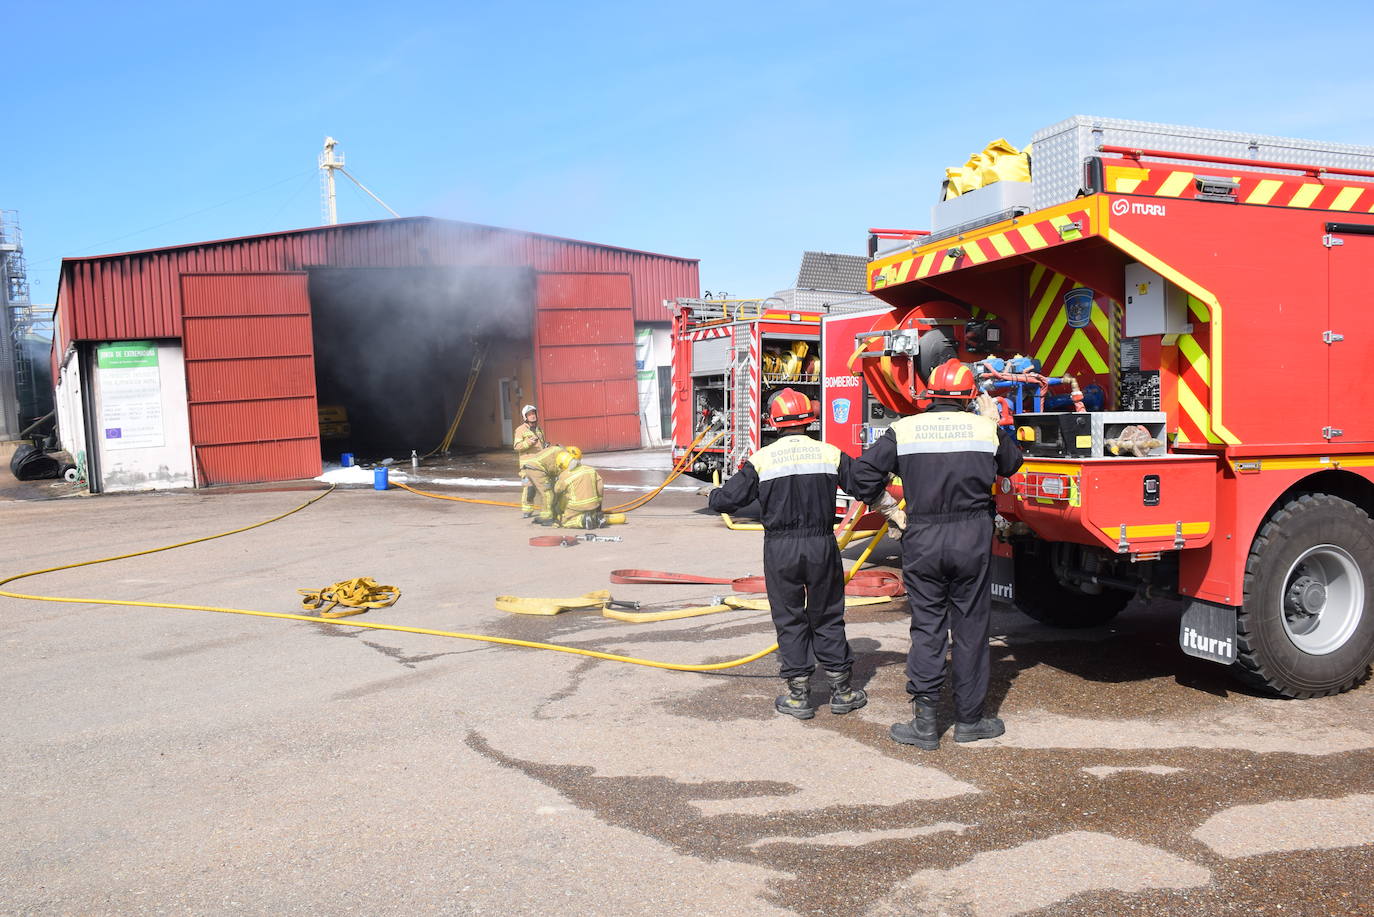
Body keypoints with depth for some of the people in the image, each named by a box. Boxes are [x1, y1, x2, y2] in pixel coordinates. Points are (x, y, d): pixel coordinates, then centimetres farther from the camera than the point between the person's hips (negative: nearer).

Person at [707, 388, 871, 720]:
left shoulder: (762, 459, -6)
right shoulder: (830, 454, -3)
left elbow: (727, 499, -6)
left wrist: (713, 495, 16)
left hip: (780, 551, -1)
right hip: (822, 546, 1)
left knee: (789, 621, 10)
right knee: (827, 619, 14)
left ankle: (799, 696, 15)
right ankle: (841, 691, 23)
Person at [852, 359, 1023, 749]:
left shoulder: (903, 429, 0)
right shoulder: (985, 428, 1)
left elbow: (864, 472, -3)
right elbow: (1012, 463, 18)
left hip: (921, 541, 0)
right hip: (972, 541, 0)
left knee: (927, 628, 8)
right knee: (970, 628, 10)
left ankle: (924, 722, 7)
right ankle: (969, 720, 20)